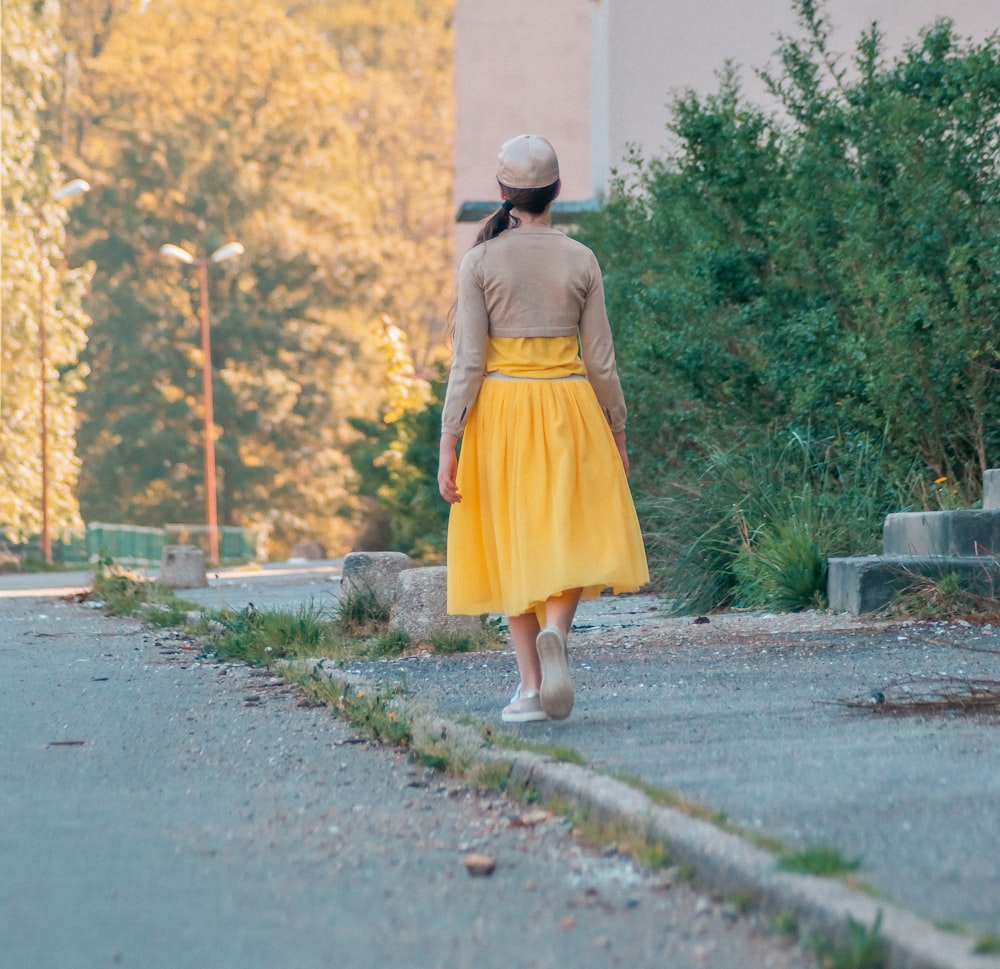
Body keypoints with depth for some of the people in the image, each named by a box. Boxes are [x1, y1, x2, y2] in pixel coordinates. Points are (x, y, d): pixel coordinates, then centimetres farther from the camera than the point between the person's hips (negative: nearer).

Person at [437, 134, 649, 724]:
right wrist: (617, 433, 12)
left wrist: (449, 443, -4)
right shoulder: (580, 261, -1)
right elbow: (600, 360, 2)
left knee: (515, 542, 9)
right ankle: (556, 630, -21)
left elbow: (468, 360, -7)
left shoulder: (481, 262, -4)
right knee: (570, 535, 8)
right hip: (569, 407, 0)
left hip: (500, 409, 0)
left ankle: (530, 687, 7)